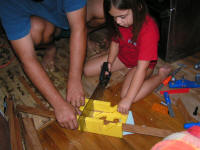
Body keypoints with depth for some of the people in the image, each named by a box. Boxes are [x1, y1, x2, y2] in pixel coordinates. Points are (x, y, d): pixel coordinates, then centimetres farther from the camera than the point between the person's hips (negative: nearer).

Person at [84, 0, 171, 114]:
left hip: (142, 63, -6)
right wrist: (109, 62, -15)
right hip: (122, 56, 7)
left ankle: (161, 75, -6)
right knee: (88, 70, 0)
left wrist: (128, 99, -40)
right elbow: (115, 41, 3)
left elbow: (141, 68, -38)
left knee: (127, 95, -29)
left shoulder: (149, 29, -37)